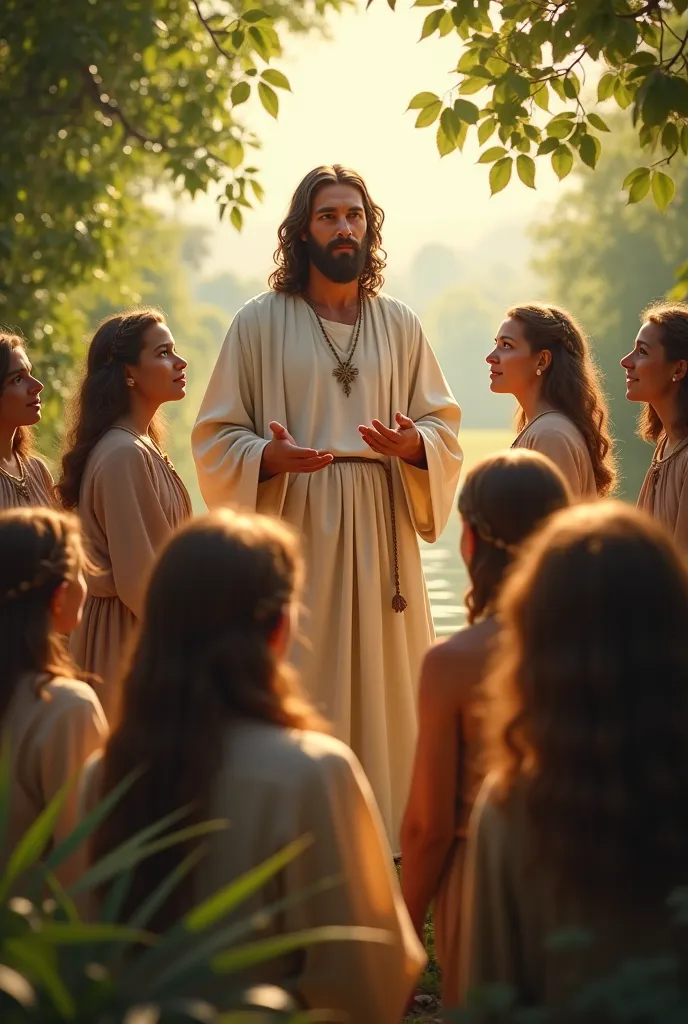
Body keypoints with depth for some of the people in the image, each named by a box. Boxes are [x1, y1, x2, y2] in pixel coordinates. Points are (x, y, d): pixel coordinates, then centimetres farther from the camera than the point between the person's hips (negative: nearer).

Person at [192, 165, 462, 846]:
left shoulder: (399, 325, 12)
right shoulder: (261, 322, 3)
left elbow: (444, 427, 11)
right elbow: (216, 437, 2)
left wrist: (415, 446, -12)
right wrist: (270, 456, -18)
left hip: (381, 532, 3)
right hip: (292, 530, -3)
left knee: (381, 688, 2)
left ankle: (385, 837, 11)